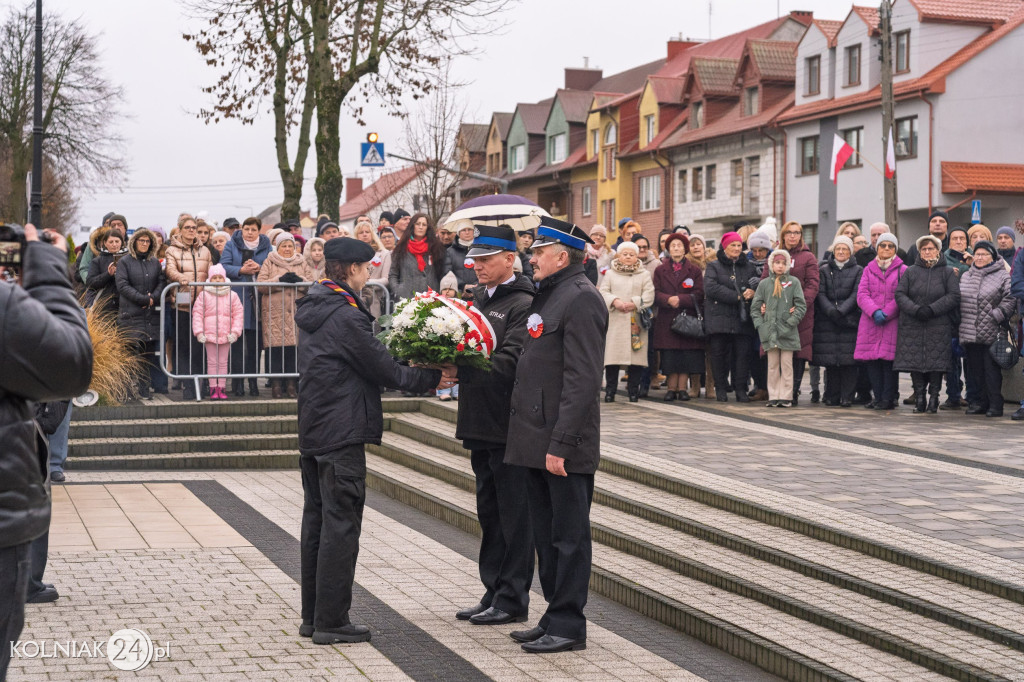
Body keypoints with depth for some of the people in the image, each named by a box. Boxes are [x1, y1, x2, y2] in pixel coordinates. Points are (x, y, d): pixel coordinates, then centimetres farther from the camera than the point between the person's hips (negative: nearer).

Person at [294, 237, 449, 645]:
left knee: (316, 522, 13)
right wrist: (431, 379, -1)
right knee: (340, 525, -4)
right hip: (342, 435, -10)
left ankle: (313, 617, 20)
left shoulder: (312, 312, 13)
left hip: (313, 429, 10)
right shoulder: (346, 317, -17)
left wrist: (416, 372, 10)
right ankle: (331, 622, -2)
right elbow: (383, 369, -12)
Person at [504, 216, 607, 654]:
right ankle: (554, 619, 24)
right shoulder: (549, 294, 17)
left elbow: (582, 379, -21)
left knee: (568, 536, -1)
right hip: (538, 441, 10)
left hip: (564, 445, -10)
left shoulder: (581, 299, -15)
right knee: (546, 536, 15)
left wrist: (561, 444, -23)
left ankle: (568, 627, 6)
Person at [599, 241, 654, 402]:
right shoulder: (610, 273, 14)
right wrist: (615, 301, -13)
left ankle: (633, 390, 5)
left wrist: (634, 304, -13)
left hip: (636, 321, 0)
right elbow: (603, 291, 5)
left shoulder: (644, 274, 12)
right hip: (614, 321, 0)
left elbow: (649, 296, 2)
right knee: (612, 355, -4)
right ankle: (610, 390, 3)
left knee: (636, 356, -4)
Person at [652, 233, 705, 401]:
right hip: (666, 319, 1)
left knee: (686, 354, -3)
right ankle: (671, 388, 3)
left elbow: (699, 294, 0)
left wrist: (680, 299, -14)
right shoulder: (660, 270, 11)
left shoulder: (695, 271, 9)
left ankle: (682, 388, 1)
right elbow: (655, 293, 2)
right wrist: (668, 299, -17)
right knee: (669, 355, -3)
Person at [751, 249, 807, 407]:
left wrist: (791, 321, -10)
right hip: (770, 332, 2)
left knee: (787, 365, -1)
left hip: (788, 331, -2)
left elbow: (801, 306, -1)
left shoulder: (793, 282, 3)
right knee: (772, 366, 5)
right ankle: (773, 396, 9)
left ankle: (786, 397, 3)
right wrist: (760, 324, 0)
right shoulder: (764, 283, 9)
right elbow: (755, 307, 11)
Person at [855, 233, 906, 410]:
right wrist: (874, 311, -12)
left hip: (893, 322, -3)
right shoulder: (869, 269, 15)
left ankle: (888, 398, -2)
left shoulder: (902, 270, 5)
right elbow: (862, 294, 4)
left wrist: (886, 313, -12)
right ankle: (878, 397, 10)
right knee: (872, 361, 1)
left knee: (888, 359, -9)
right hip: (870, 322, 3)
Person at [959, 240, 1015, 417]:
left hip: (991, 334, -6)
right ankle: (981, 402, 18)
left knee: (992, 369, -5)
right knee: (976, 368, 9)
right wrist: (958, 327, 12)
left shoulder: (1003, 276, -2)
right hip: (969, 334, 6)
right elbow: (956, 300, 20)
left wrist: (996, 316, -15)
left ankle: (995, 404, 1)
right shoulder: (966, 276, 17)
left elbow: (1011, 298, -10)